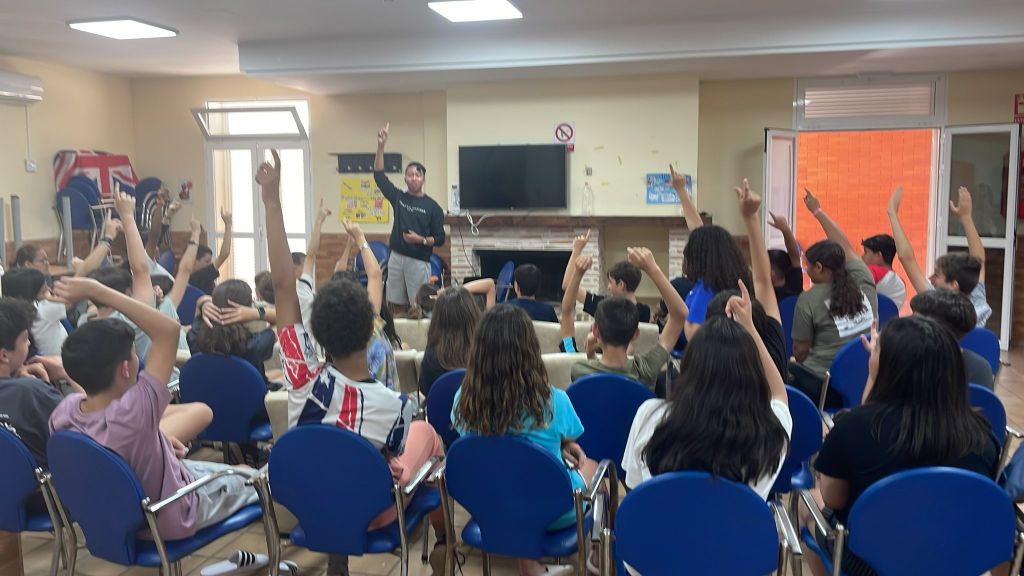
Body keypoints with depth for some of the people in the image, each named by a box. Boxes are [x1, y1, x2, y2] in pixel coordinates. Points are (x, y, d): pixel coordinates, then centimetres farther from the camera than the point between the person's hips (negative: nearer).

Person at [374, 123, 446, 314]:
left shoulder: (432, 207, -2)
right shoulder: (398, 198, 7)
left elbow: (440, 239, -2)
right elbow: (379, 175, 1)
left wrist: (421, 240, -21)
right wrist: (381, 146, -8)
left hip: (419, 261, -3)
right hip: (396, 258, 3)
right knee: (398, 306, 8)